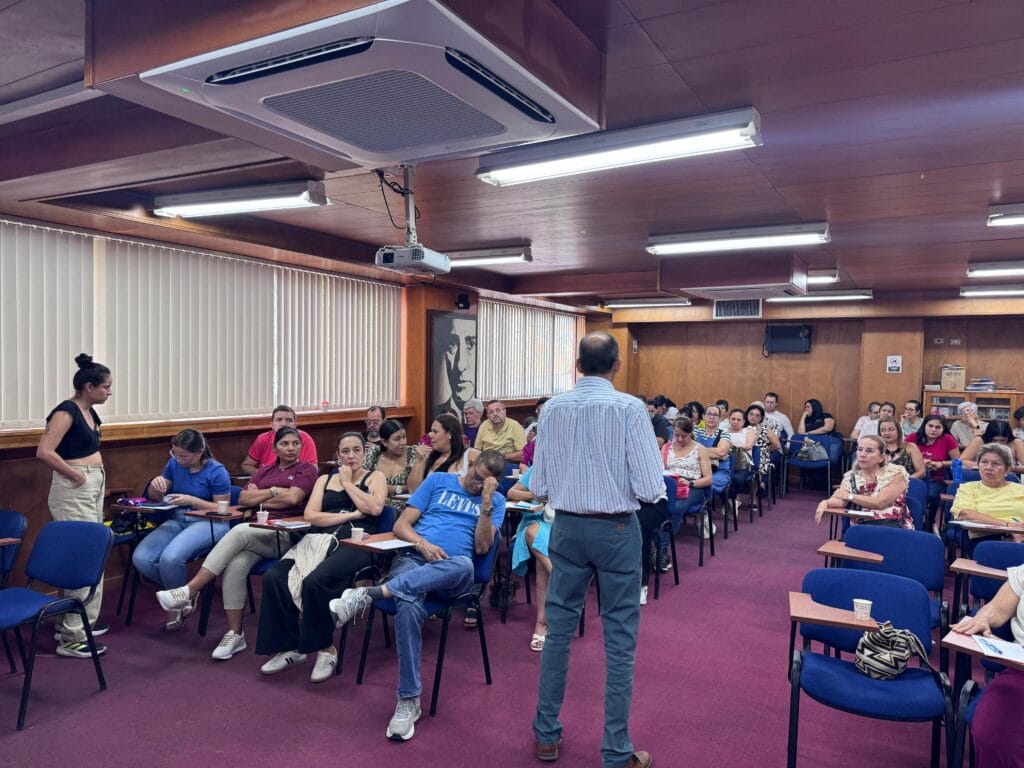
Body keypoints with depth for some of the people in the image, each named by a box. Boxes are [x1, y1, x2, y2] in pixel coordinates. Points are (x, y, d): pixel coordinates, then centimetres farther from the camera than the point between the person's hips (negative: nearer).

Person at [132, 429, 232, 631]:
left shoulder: (216, 471, -9)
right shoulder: (174, 464, 7)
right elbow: (154, 498, 17)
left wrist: (191, 500, -19)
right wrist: (155, 484, -7)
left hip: (209, 523, -6)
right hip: (177, 521, 6)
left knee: (170, 558, -32)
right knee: (140, 559, -19)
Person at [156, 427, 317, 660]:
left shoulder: (306, 469, 9)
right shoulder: (264, 471, 26)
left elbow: (292, 498, -7)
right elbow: (243, 499, 12)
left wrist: (259, 498, 6)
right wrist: (273, 492, 3)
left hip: (286, 535, -5)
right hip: (258, 533, 5)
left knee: (240, 531, -31)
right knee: (235, 565, -27)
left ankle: (189, 592, -30)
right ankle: (235, 634, -19)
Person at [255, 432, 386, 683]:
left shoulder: (375, 477, 13)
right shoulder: (324, 480, 23)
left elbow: (375, 508, -8)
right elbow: (310, 515, 7)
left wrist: (348, 483, 2)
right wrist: (350, 515, -3)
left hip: (355, 543, -4)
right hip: (319, 540, 5)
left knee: (315, 581, -32)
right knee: (274, 577, -21)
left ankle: (325, 648, -11)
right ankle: (290, 646, -7)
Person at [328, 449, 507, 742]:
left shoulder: (495, 501, 16)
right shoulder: (439, 480, 17)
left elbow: (482, 547, 1)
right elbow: (401, 525, 11)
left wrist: (486, 501, -7)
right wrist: (422, 543, -10)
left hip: (449, 573, 0)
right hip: (412, 558, 0)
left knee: (464, 565, -40)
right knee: (409, 608, -36)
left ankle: (372, 593, -39)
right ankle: (408, 701, -22)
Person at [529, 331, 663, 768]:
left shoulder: (552, 409, -3)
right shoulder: (630, 408, -14)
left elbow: (539, 488, 0)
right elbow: (651, 490, -15)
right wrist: (626, 488, 6)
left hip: (567, 527, 4)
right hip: (616, 530, -3)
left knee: (559, 629, 15)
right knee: (619, 639, 8)